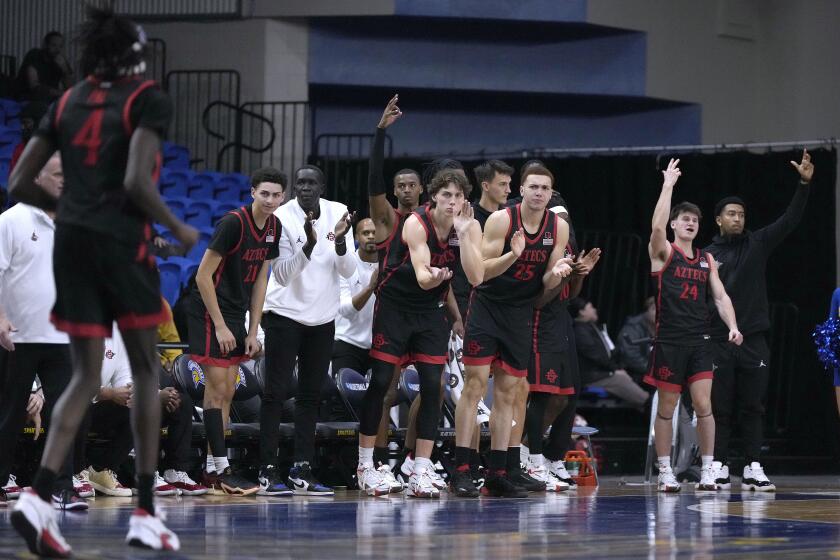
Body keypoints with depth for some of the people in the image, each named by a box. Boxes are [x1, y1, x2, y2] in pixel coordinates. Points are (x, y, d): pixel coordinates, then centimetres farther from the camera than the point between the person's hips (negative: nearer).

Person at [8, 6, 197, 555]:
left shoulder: (67, 103, 13)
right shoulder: (148, 100, -4)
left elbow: (21, 183, 11)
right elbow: (137, 182, -16)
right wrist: (179, 229, -1)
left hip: (71, 242, 5)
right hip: (123, 241, -5)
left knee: (86, 377, 8)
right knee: (146, 371, 7)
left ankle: (38, 496, -12)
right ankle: (145, 514, 6)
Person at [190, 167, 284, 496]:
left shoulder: (273, 227, 4)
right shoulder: (232, 223, -19)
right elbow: (203, 276, -18)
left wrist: (253, 331, 8)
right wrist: (220, 326, -18)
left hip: (236, 315, 8)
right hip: (210, 312, -8)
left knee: (226, 392, 9)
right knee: (217, 389, -9)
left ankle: (211, 470, 13)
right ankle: (222, 470, -8)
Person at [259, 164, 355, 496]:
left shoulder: (338, 213, -3)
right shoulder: (282, 218, -14)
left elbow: (348, 272, -7)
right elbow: (283, 276, -20)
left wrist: (340, 242, -26)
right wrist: (309, 245, -34)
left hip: (322, 317, 4)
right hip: (285, 313, -4)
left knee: (311, 395, 7)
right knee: (276, 392, -6)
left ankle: (302, 470, 11)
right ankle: (268, 469, -4)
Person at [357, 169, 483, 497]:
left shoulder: (470, 227, -8)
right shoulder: (416, 224, -21)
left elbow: (476, 277, -20)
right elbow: (421, 277, -32)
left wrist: (463, 233, -27)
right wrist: (433, 277, -55)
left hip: (431, 309, 4)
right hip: (395, 303, -4)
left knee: (432, 386, -5)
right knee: (380, 382, -4)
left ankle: (421, 474, -3)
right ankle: (365, 466, 9)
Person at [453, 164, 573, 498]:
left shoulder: (558, 227, -1)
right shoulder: (501, 220, -13)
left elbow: (547, 284, 3)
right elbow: (482, 270, -15)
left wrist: (556, 273, -21)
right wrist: (513, 254, -32)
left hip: (520, 313, 4)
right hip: (487, 305, -4)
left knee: (508, 392, 5)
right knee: (475, 385, -10)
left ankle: (496, 474, 9)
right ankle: (461, 470, -10)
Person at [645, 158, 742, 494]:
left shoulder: (707, 260, 15)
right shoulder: (664, 252, 1)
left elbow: (720, 296, 11)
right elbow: (657, 225, -20)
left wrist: (732, 326, -7)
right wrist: (668, 185, -17)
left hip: (699, 341, 3)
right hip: (669, 340, -3)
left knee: (704, 405, -5)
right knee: (666, 408, 2)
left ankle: (707, 471, 0)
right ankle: (665, 472, 9)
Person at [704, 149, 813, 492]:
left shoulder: (757, 244, 8)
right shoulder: (706, 255, 4)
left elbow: (790, 221, 0)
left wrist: (804, 184, -12)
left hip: (753, 340, 2)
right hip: (718, 341, -2)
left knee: (753, 408, 2)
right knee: (720, 408, 1)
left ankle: (753, 470, 4)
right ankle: (719, 468, 5)